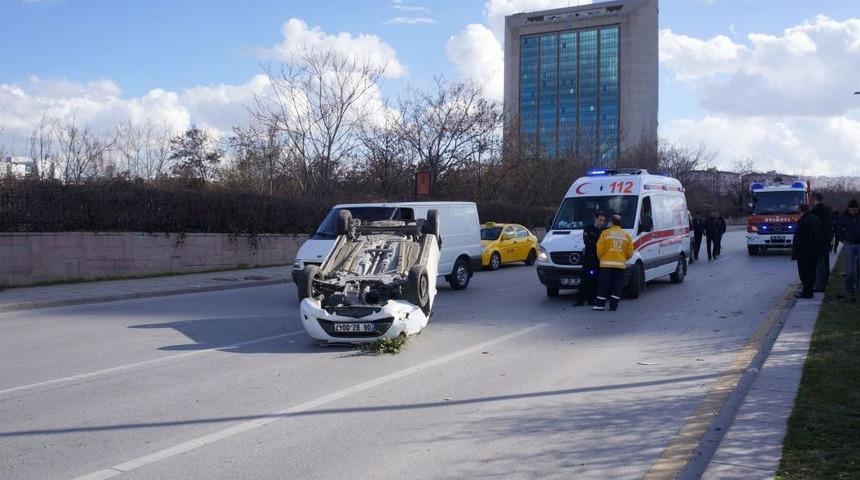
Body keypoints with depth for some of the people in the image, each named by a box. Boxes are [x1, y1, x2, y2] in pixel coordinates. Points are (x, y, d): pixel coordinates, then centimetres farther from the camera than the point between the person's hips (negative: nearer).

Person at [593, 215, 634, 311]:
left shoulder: (605, 233, 0)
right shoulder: (627, 235, 9)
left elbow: (600, 249, -4)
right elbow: (630, 252, 7)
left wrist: (600, 258, 13)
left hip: (607, 263, -2)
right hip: (621, 264, 2)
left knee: (603, 285, 2)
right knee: (617, 286, 7)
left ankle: (600, 304, 3)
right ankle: (613, 305, 4)